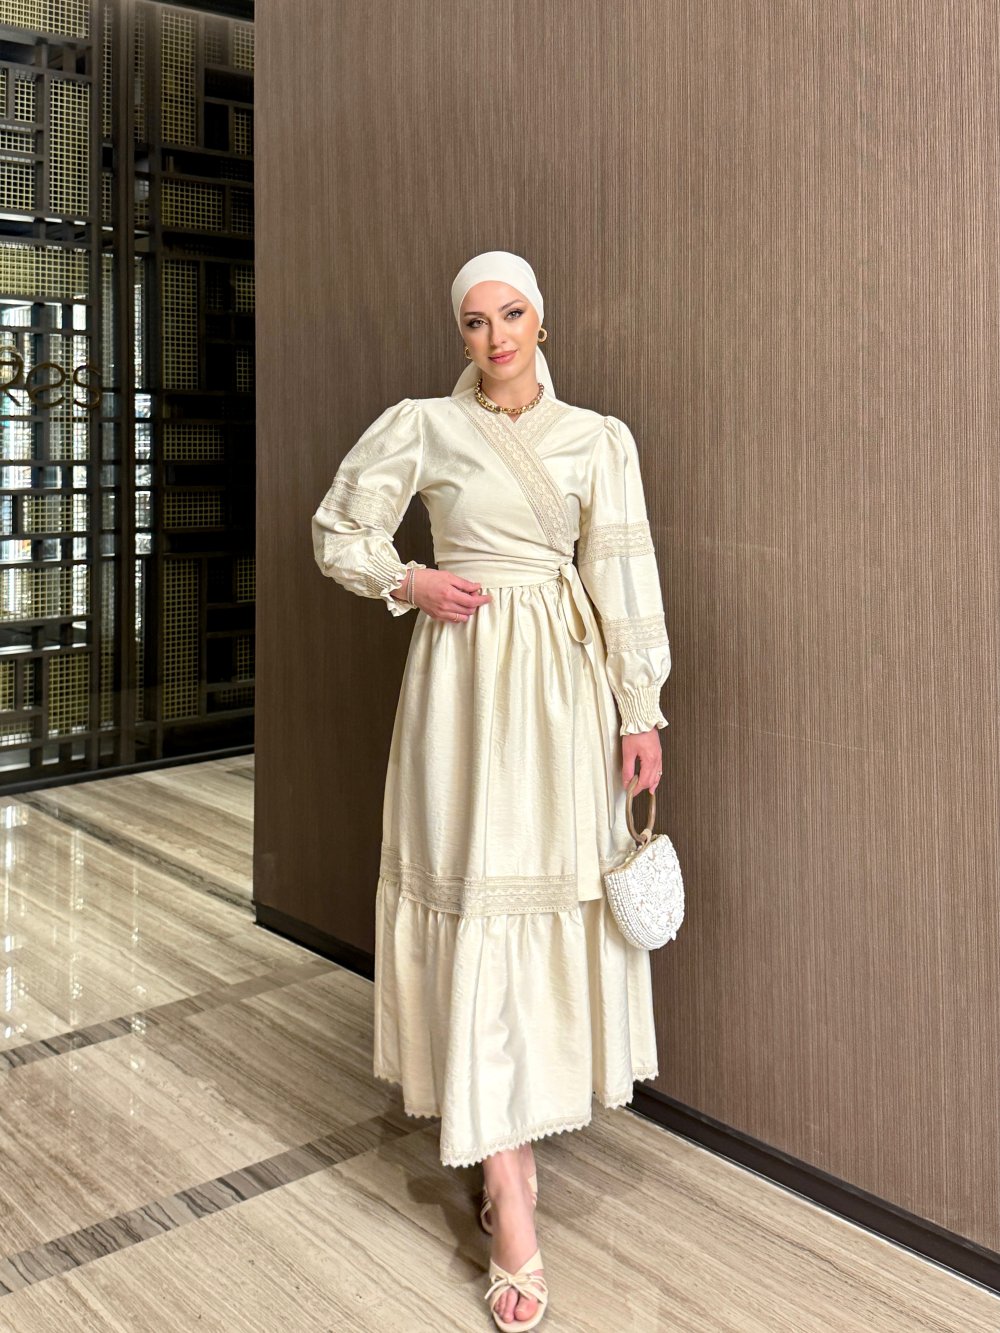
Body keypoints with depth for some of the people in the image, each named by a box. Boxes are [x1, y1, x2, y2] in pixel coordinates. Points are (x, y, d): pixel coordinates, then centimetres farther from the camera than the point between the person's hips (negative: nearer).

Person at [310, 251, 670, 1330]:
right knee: (475, 900, -4)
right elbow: (338, 530, 10)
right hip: (466, 682, -2)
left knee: (555, 899, 6)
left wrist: (641, 710, -1)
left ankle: (510, 1137, 29)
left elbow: (622, 579, 2)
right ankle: (510, 1205, 3)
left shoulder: (599, 439, 5)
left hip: (566, 685, 2)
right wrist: (411, 583, -6)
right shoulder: (422, 426, 2)